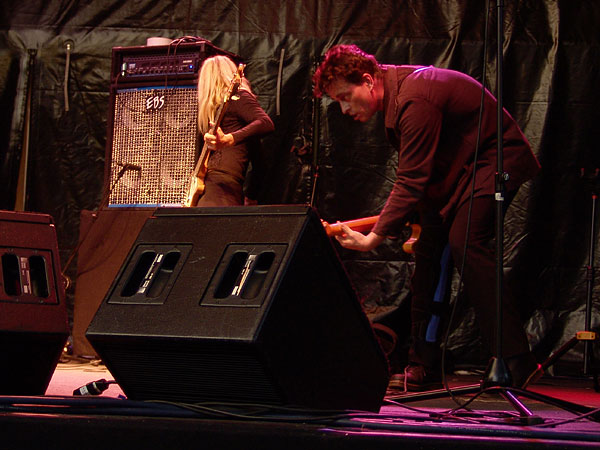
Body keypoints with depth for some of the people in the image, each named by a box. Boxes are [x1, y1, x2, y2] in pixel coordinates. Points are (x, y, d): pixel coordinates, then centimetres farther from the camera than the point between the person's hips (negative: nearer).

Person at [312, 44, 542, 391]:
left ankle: (517, 361, -27)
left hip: (497, 158, -10)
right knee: (428, 249, 2)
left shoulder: (415, 100, -28)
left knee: (466, 242, -26)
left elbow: (412, 179, -30)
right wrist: (420, 215, 11)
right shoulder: (394, 88, 3)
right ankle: (425, 369, 7)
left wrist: (375, 237, -32)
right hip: (458, 165, 10)